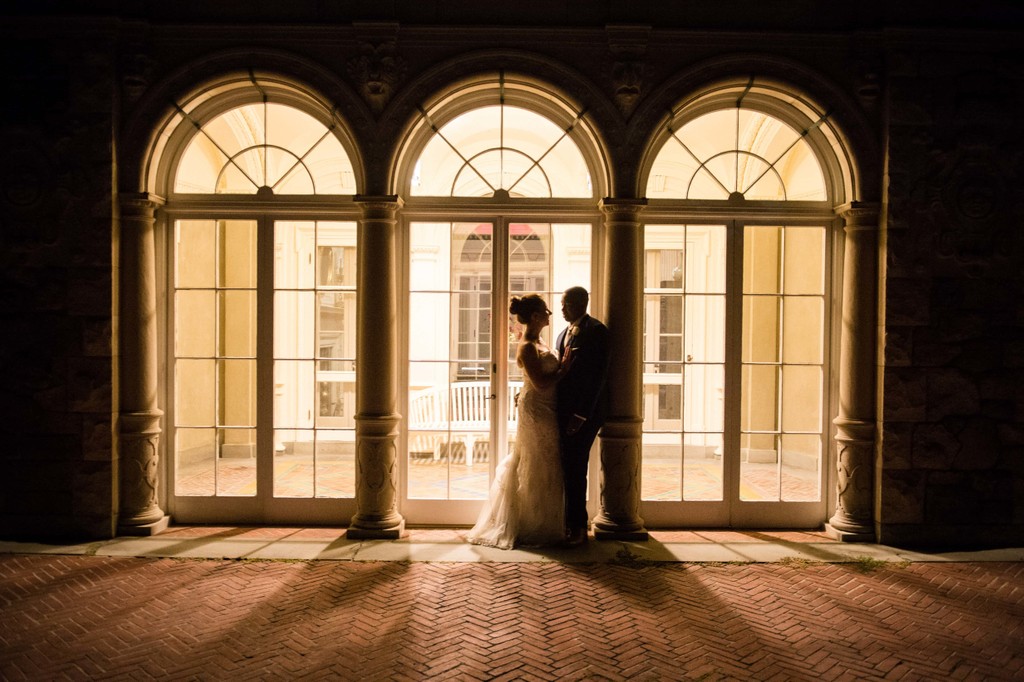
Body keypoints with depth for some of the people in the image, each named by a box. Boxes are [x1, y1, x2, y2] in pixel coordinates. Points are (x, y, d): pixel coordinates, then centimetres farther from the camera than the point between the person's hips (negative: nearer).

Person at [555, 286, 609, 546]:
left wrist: (581, 414, -18)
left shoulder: (596, 330, -8)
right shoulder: (564, 334, 19)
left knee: (575, 469, -4)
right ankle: (573, 524, 18)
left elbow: (598, 374, -15)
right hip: (564, 412, 8)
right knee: (569, 469, 9)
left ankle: (578, 528, 7)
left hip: (584, 414, -7)